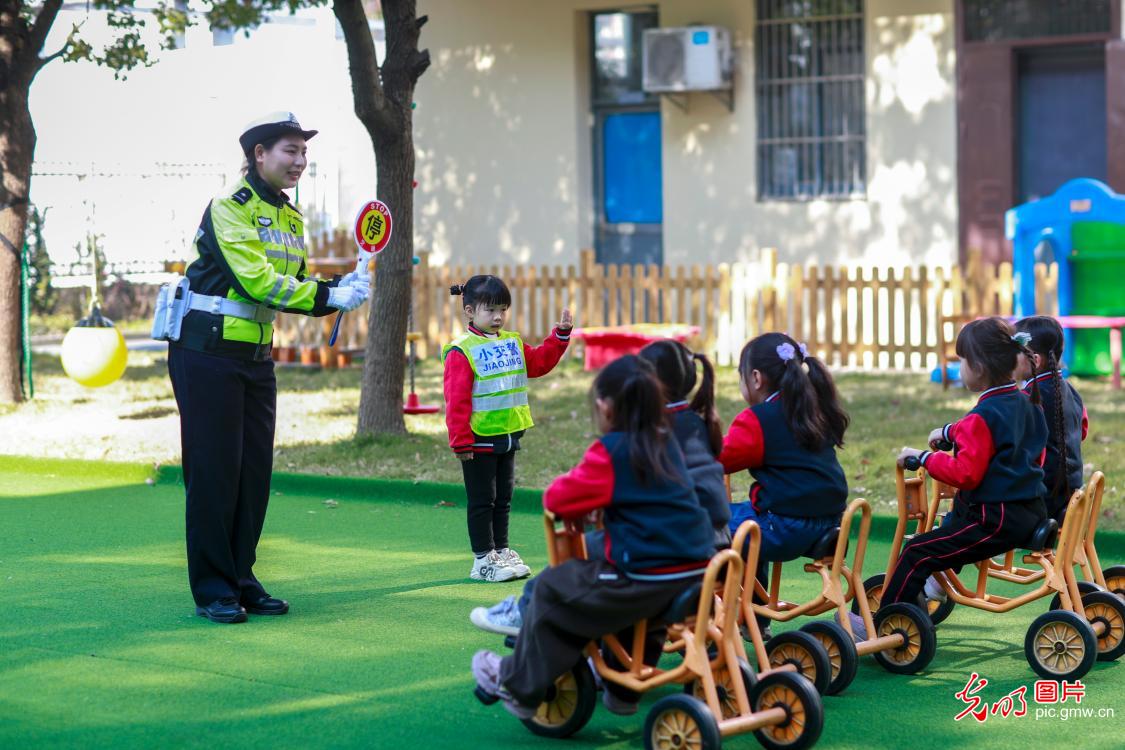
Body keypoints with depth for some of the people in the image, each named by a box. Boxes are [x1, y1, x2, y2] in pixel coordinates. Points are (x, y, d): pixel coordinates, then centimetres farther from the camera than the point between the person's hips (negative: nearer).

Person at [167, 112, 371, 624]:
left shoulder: (292, 219, 13)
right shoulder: (230, 207, -14)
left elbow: (294, 285, 16)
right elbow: (257, 281, -24)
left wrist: (342, 288, -3)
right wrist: (330, 296, -24)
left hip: (256, 358, 8)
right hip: (207, 354, -8)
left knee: (255, 471, 7)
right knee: (213, 471, -4)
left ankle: (241, 580, 17)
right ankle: (212, 590, 3)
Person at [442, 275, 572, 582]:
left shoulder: (513, 344, 10)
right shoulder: (461, 351, -14)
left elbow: (539, 362, 15)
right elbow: (456, 399, -17)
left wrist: (560, 335, 4)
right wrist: (461, 441, -19)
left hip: (508, 436, 7)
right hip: (479, 440, -7)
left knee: (503, 499, 15)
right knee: (482, 501, 1)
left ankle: (501, 551, 25)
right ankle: (483, 559, 7)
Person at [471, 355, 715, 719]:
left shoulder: (610, 453, -9)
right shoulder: (666, 444, 13)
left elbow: (560, 498, -7)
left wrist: (556, 491, 14)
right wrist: (602, 503, 28)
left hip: (645, 577, -8)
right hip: (697, 572, 8)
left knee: (553, 590, 9)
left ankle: (520, 686, 19)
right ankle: (623, 689, 46)